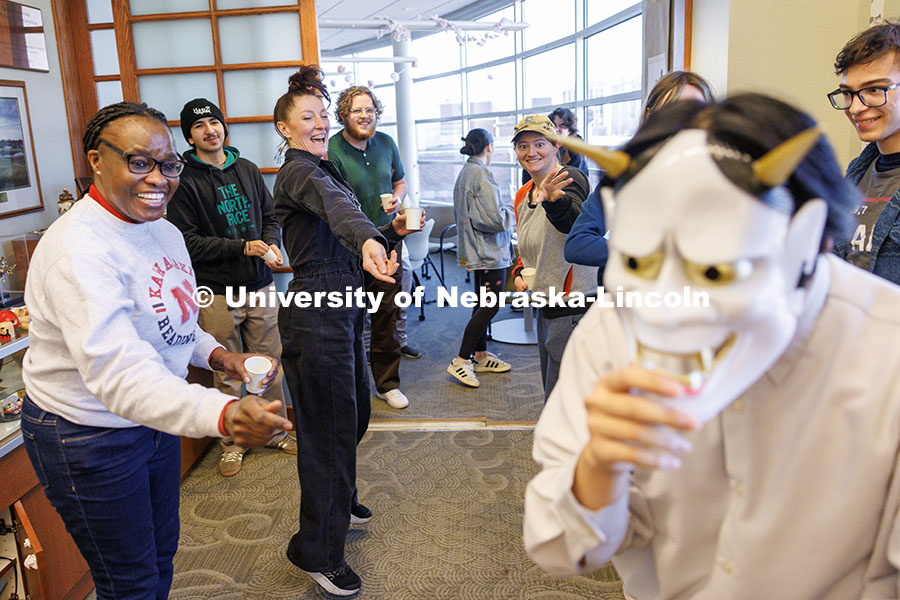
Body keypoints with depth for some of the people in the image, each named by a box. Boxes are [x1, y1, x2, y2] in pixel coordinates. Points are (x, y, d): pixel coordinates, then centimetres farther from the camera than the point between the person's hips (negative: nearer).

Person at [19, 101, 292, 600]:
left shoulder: (164, 232, 2)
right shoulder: (78, 250, -29)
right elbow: (116, 371, -42)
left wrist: (218, 356, -4)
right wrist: (222, 414, -56)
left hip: (156, 416, 8)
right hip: (89, 437, -8)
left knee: (161, 554, 25)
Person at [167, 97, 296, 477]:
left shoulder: (247, 170, 10)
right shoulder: (185, 181, -5)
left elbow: (270, 216, 15)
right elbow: (187, 240, -11)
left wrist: (271, 243, -7)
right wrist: (241, 248, -18)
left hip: (260, 286, 4)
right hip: (218, 292, -4)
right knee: (228, 374, 6)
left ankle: (275, 432, 28)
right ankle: (232, 443, 23)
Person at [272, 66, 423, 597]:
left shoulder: (324, 168, 18)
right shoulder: (300, 171, -14)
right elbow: (334, 207, -39)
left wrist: (392, 231, 10)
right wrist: (366, 239, -58)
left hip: (344, 310, 10)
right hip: (316, 316, -10)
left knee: (355, 413, 22)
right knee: (330, 426, -1)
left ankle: (339, 501, 45)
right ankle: (318, 551, 16)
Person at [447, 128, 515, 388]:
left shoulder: (465, 172, 12)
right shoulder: (482, 174, -17)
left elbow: (460, 213, 20)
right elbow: (495, 218, -23)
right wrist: (511, 211, -3)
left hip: (477, 251, 10)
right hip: (490, 250, -10)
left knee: (483, 303, 16)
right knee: (490, 306, -6)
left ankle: (481, 356, 25)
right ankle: (461, 361, -3)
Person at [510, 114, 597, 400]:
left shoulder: (570, 179, -15)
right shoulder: (522, 195, 11)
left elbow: (573, 221, -38)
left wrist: (553, 200, -59)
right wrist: (519, 273, 2)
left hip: (573, 305, -9)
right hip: (546, 305, 9)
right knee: (552, 390, 22)